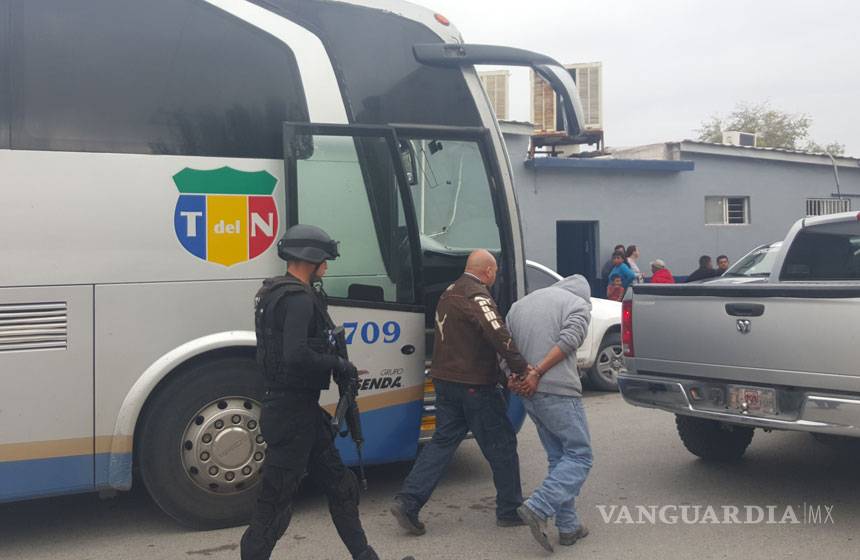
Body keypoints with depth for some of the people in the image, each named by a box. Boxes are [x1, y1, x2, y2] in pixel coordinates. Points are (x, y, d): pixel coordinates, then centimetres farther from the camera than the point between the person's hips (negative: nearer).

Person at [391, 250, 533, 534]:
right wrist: (521, 367, -28)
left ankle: (408, 502, 2)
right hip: (474, 383, -8)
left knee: (443, 440, 11)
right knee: (501, 444, 5)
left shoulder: (450, 292, 15)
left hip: (446, 380, 9)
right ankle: (509, 510, 15)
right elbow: (498, 334, -30)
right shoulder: (476, 295, -16)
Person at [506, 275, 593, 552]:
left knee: (558, 459, 15)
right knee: (579, 456, 1)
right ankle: (538, 509, -13)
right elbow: (568, 340, -15)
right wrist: (536, 373, -15)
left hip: (531, 395, 7)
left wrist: (513, 379, 1)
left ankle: (568, 526, 15)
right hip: (559, 392, -7)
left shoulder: (519, 305, 20)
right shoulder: (579, 303, 1)